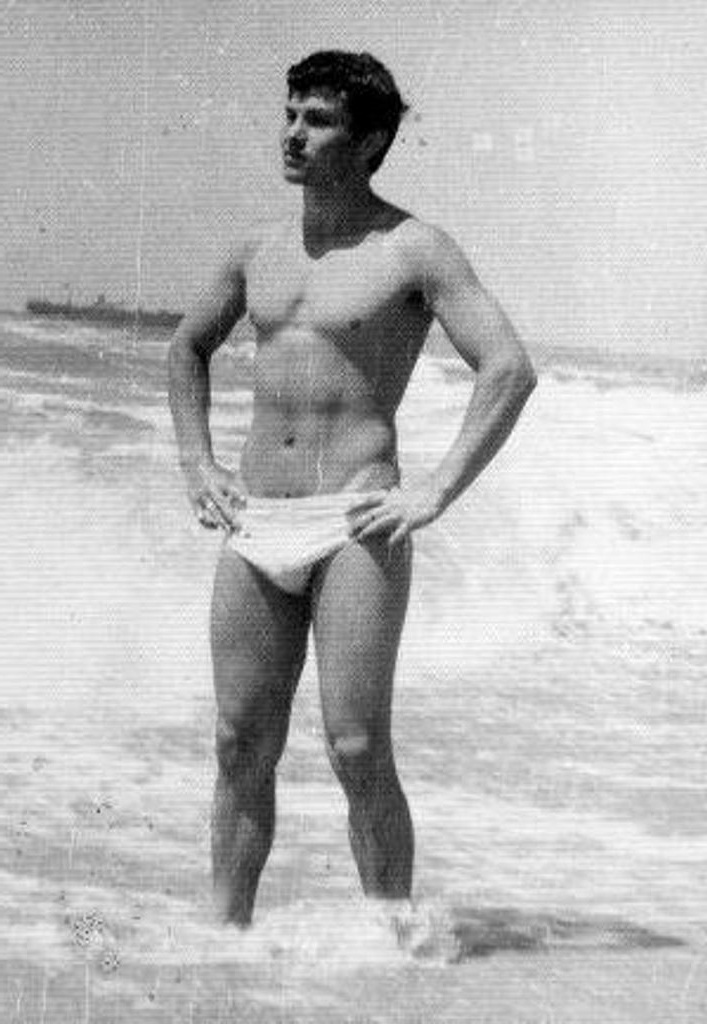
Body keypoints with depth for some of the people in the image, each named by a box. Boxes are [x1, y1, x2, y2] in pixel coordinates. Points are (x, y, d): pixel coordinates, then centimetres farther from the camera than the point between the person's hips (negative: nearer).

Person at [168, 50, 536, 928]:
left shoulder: (412, 250, -4)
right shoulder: (260, 248, 13)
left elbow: (510, 369, -11)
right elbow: (187, 347, 28)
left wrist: (435, 493, -15)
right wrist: (196, 464, 16)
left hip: (355, 528, -5)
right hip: (253, 526, 5)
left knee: (358, 754, -6)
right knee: (242, 748, 8)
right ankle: (225, 937, 19)